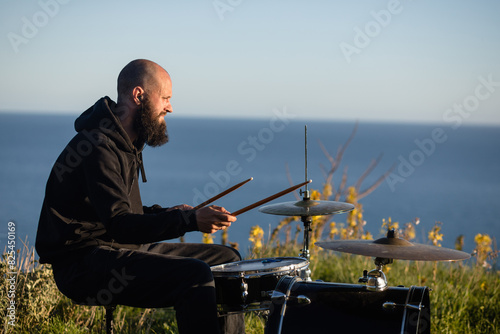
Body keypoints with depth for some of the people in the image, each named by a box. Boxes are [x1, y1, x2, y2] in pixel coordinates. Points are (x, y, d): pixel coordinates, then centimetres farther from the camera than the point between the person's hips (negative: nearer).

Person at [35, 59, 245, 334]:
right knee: (195, 276, -28)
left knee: (227, 259, 8)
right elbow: (119, 226, -28)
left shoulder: (126, 142, 14)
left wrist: (167, 213, 4)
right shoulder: (98, 146, -19)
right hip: (84, 264, -10)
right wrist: (190, 221, -34)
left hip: (125, 248, 10)